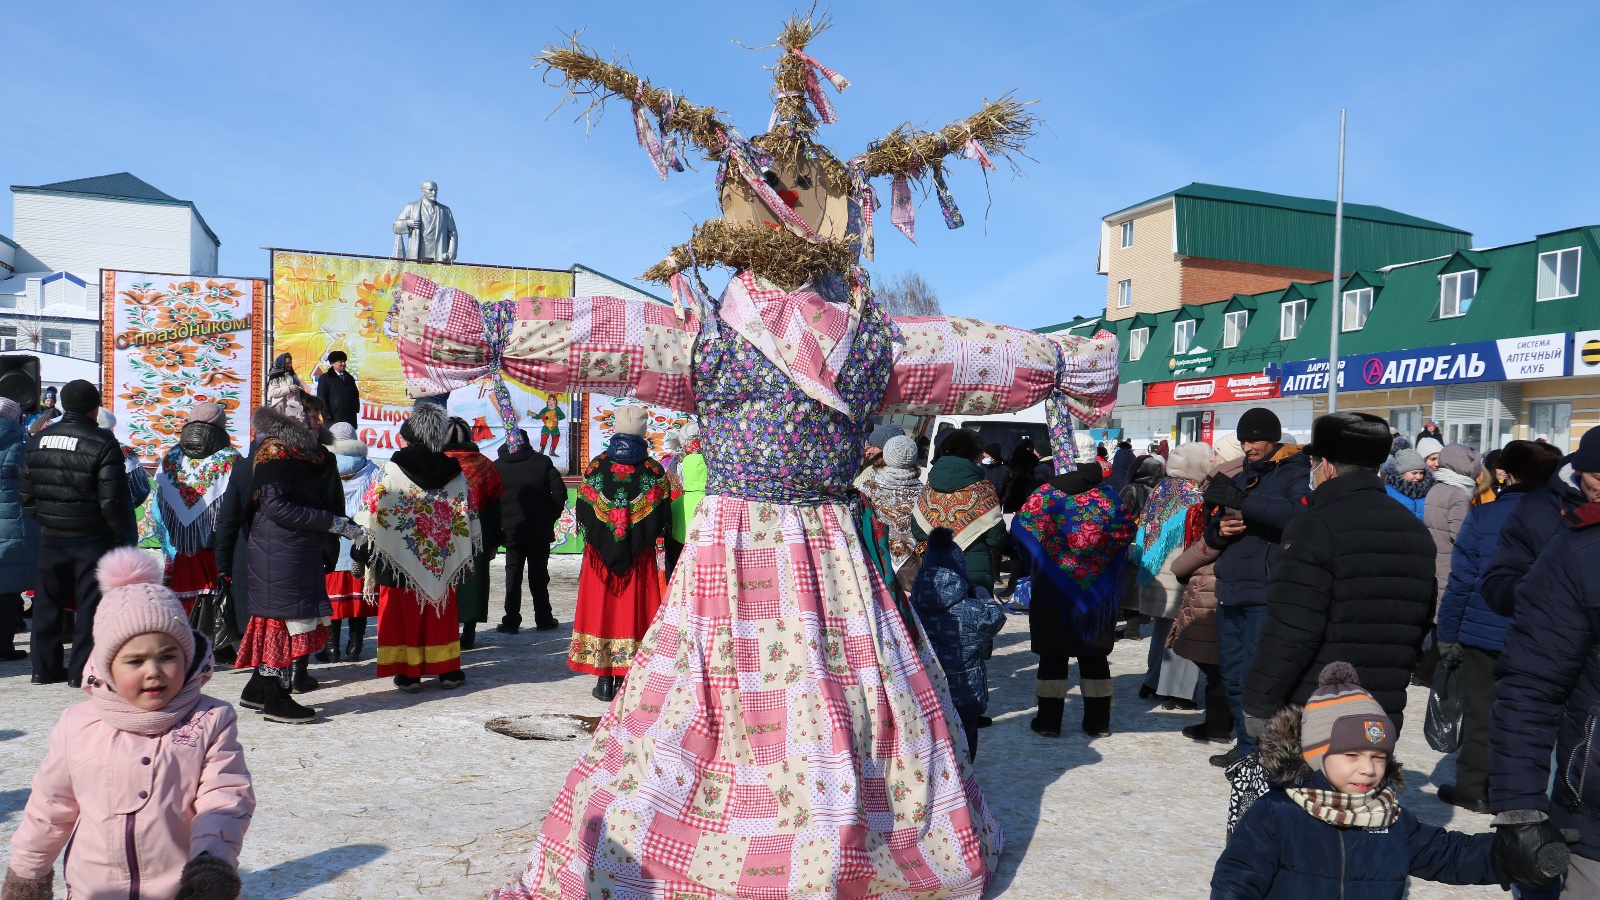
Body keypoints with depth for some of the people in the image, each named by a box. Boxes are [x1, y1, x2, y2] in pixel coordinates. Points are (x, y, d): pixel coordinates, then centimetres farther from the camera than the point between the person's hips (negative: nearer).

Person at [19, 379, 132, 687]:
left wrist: (43, 519, 20)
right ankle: (83, 670, 6)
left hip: (50, 535, 6)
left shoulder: (39, 439, 5)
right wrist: (121, 531, -3)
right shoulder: (102, 443, -15)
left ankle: (45, 667, 23)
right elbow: (112, 499, -17)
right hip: (91, 538, -6)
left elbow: (25, 490, 10)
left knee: (48, 601, 15)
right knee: (90, 604, 3)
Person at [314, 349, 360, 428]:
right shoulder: (325, 378, 2)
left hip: (350, 419, 5)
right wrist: (327, 414, -11)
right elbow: (321, 397, -4)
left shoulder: (350, 378, 19)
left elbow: (356, 395, 20)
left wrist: (355, 410, 9)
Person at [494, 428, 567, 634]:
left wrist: (499, 526, 8)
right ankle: (543, 620, 14)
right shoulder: (542, 462, -2)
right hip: (540, 531, 0)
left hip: (511, 531, 0)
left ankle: (511, 623, 7)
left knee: (513, 576, 7)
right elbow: (560, 492, -6)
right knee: (539, 576, 8)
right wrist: (550, 518, 4)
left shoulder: (497, 466, -1)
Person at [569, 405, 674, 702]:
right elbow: (663, 519, -3)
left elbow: (582, 513, 3)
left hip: (599, 555, 1)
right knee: (633, 611, 5)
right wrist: (645, 538, 10)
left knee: (601, 609, 7)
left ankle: (604, 680, 10)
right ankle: (626, 680, 7)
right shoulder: (655, 471, -3)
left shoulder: (595, 467, -1)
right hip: (641, 558, -1)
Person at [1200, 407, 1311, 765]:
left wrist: (1242, 501, -29)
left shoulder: (1295, 473, -2)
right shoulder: (1241, 477, 19)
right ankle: (1247, 746, 24)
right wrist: (1220, 529, -2)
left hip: (1267, 594, -7)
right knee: (1233, 677, 12)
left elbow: (1298, 513, -24)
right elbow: (1211, 533, 22)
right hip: (1231, 591, 7)